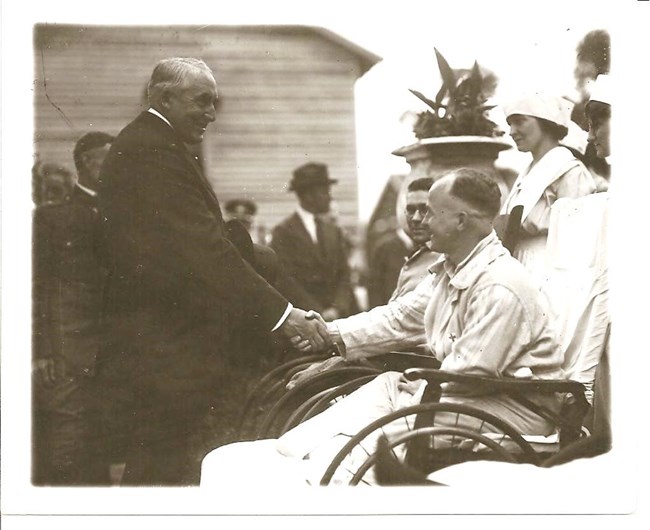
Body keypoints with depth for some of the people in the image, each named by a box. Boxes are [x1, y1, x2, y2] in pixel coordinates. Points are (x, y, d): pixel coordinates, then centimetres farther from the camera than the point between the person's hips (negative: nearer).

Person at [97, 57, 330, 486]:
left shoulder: (141, 145, 17)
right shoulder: (153, 150, -16)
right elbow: (205, 247, -24)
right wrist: (280, 313, -26)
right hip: (166, 354, -11)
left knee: (150, 466, 15)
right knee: (165, 470, -6)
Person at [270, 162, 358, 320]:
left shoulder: (334, 231, 16)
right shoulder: (283, 232, -2)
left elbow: (344, 276, 12)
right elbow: (289, 282, -8)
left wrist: (337, 309, -5)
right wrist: (319, 314, -13)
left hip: (339, 317, 5)